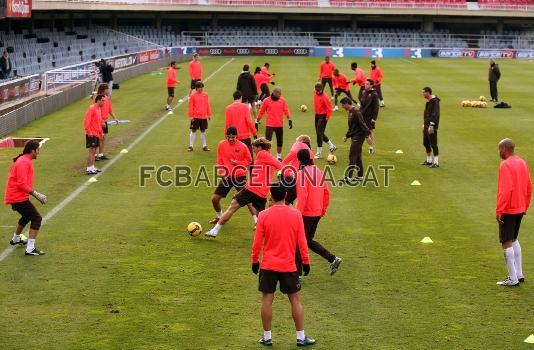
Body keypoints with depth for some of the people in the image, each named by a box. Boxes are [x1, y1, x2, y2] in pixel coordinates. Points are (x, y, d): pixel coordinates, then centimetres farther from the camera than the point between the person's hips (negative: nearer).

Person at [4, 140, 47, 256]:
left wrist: (35, 194, 17)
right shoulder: (24, 162, -20)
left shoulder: (24, 160, 13)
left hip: (15, 196, 11)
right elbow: (22, 184, -26)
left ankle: (16, 239, 51)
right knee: (37, 218, -12)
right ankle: (30, 249, -16)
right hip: (19, 197, -11)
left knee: (27, 216, 31)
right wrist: (36, 194, -21)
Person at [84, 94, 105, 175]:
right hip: (91, 134, -9)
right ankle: (89, 169, -7)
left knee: (94, 151, 12)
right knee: (91, 151, -8)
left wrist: (101, 133, 21)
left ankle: (92, 167, 18)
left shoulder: (99, 109, 15)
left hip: (96, 134, 9)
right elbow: (87, 121, -19)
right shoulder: (92, 108, -13)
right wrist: (88, 132, -22)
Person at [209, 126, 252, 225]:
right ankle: (219, 216, 29)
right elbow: (219, 160, 8)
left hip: (240, 176, -3)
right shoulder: (221, 145, -2)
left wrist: (238, 163, -14)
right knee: (214, 198, 2)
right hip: (226, 177, 3)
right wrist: (221, 172, -4)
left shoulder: (242, 146, -9)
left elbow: (249, 160, 1)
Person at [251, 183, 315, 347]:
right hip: (288, 266, 1)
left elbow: (257, 242, -4)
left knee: (267, 300, 7)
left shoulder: (264, 215, -7)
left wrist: (255, 261, 9)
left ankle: (267, 337, 13)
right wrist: (306, 262, 7)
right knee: (295, 300, 9)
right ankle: (301, 337, 13)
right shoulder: (296, 214, -5)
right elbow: (301, 241, -2)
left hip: (268, 265, 0)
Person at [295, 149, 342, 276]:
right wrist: (324, 208, 20)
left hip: (306, 213, -8)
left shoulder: (302, 173, -15)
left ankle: (297, 273, 9)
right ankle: (333, 259, 10)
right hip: (318, 213, 8)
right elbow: (326, 191, 13)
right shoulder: (318, 171, 9)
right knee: (309, 240, 20)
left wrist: (298, 213, -18)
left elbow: (302, 195, -21)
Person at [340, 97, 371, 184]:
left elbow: (362, 124, -22)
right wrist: (347, 136, 24)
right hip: (355, 137, 10)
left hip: (358, 137, -10)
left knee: (352, 157, -10)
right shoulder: (350, 112, 14)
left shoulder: (356, 112, -17)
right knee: (357, 157, 13)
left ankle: (348, 177, -10)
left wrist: (367, 135, -26)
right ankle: (360, 176, 20)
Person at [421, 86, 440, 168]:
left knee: (433, 144, -6)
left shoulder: (435, 101, -16)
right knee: (426, 143, 15)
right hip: (426, 126, 10)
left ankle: (436, 162, -2)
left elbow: (435, 114, -22)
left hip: (432, 127, -10)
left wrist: (431, 125, -24)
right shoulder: (428, 101, 13)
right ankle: (429, 161, 27)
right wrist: (424, 124, 20)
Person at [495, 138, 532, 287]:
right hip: (520, 209, 9)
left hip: (508, 210, -9)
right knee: (514, 240, 21)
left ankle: (513, 279, 2)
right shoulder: (522, 163, 9)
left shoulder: (505, 165, -17)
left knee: (506, 243, -1)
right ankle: (519, 274, 23)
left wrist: (499, 210, -21)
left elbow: (505, 190, -25)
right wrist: (525, 206, 21)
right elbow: (529, 187, 14)